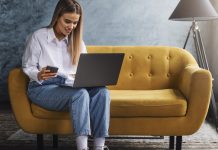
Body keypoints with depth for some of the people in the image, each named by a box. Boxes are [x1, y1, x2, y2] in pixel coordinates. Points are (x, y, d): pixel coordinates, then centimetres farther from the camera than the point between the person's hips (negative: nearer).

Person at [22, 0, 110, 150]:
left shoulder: (77, 41, 14)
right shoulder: (38, 37, -1)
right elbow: (27, 67, 0)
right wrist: (39, 75, -22)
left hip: (71, 86, 5)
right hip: (43, 87, -5)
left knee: (102, 92, -26)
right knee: (80, 93, -35)